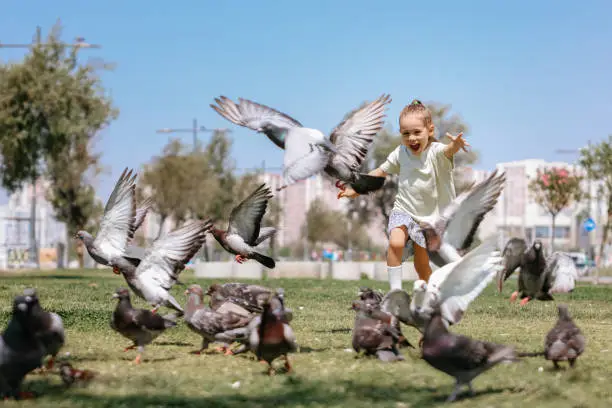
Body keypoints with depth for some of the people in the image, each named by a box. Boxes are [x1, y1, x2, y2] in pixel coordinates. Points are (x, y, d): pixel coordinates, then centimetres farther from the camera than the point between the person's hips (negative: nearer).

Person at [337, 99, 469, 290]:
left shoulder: (436, 152, -16)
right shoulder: (401, 153, -3)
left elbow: (448, 150, -40)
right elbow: (381, 172, 11)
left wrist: (455, 145, -65)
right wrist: (355, 190, 12)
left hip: (429, 216, -2)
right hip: (403, 211, 2)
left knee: (422, 264, 7)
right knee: (396, 242, -27)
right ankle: (395, 290, -21)